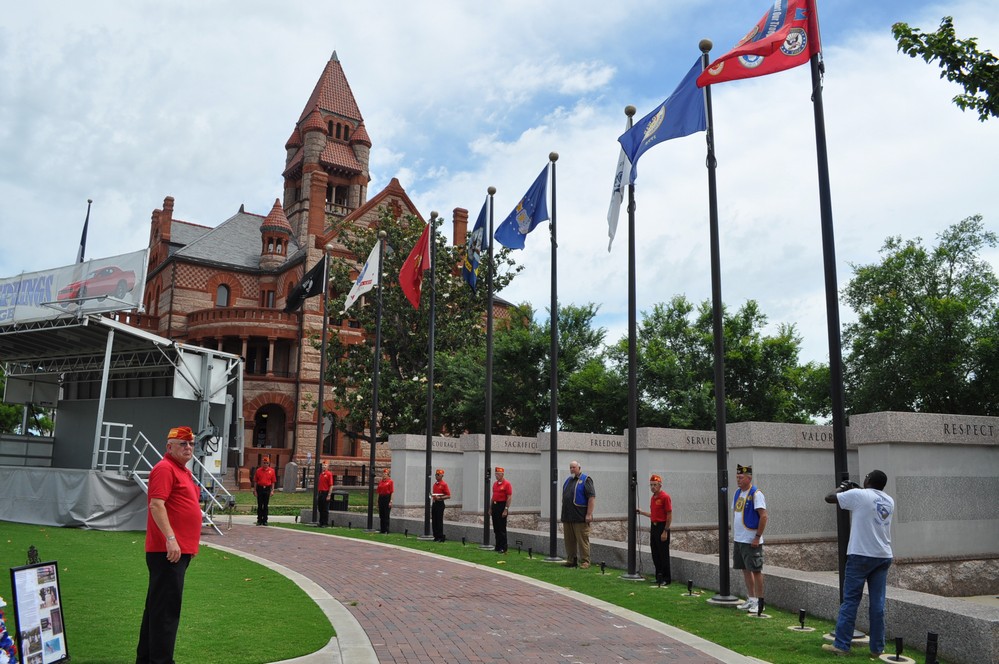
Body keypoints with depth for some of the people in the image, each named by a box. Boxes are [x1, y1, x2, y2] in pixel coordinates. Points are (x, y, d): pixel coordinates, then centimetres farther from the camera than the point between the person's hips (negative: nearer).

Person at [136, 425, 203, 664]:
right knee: (166, 608, -6)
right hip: (168, 551, -10)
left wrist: (190, 543, 24)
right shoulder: (165, 468, -11)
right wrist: (170, 539, -27)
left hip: (180, 550, 10)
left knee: (157, 606, 17)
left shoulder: (184, 471, 18)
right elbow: (156, 505, -21)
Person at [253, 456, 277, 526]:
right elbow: (255, 481, 4)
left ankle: (265, 520, 10)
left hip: (267, 489, 0)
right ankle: (259, 520, 11)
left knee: (266, 506, 4)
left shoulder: (272, 471, 3)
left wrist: (272, 490, -2)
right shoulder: (258, 470, 1)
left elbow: (273, 481, 5)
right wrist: (255, 490, -1)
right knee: (259, 505, 4)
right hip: (260, 488, 0)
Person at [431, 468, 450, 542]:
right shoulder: (435, 484, 15)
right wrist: (432, 495, 8)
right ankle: (436, 536, 15)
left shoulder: (444, 484, -9)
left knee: (439, 521, -7)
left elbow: (448, 496, -12)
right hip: (434, 503, 8)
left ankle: (441, 537, -2)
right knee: (434, 521, 8)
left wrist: (440, 498, -21)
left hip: (440, 504, -8)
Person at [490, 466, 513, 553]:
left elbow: (509, 498, -14)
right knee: (496, 528, 10)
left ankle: (503, 548, 1)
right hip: (495, 506, 8)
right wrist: (491, 508, 17)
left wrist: (506, 510, -19)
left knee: (502, 529, -5)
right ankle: (497, 547, 18)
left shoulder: (507, 484, -11)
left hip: (502, 506, -8)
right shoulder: (495, 484, 13)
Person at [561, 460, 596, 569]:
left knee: (582, 540, -4)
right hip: (567, 517, 7)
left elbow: (592, 497, -12)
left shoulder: (585, 480, -5)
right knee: (569, 540, 9)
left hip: (580, 517, -7)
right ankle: (571, 560, 18)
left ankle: (584, 561, 2)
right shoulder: (568, 480, 18)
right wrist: (563, 514, 18)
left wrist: (589, 514, -19)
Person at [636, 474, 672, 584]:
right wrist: (640, 512, 19)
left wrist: (665, 532, -18)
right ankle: (659, 577, 20)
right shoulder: (653, 498, 13)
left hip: (662, 528, -8)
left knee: (663, 555, -3)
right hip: (654, 527, 8)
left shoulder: (665, 497, -13)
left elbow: (669, 516, -15)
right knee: (655, 554, 11)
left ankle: (666, 579, 5)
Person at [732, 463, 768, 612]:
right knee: (745, 569, 13)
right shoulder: (738, 493, 12)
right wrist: (734, 533, 15)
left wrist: (757, 537, -19)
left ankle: (759, 602, 5)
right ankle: (751, 599, 23)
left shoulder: (756, 494, -13)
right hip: (738, 539, 8)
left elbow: (763, 516, -17)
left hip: (751, 541, -8)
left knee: (756, 570, -2)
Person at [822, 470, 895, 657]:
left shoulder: (858, 495, -9)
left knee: (850, 601, 0)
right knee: (878, 604, 8)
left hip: (861, 555, -5)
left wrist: (842, 488, 17)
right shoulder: (889, 501, 9)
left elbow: (829, 498, 0)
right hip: (883, 557, 5)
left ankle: (841, 645, 2)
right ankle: (877, 648, 11)